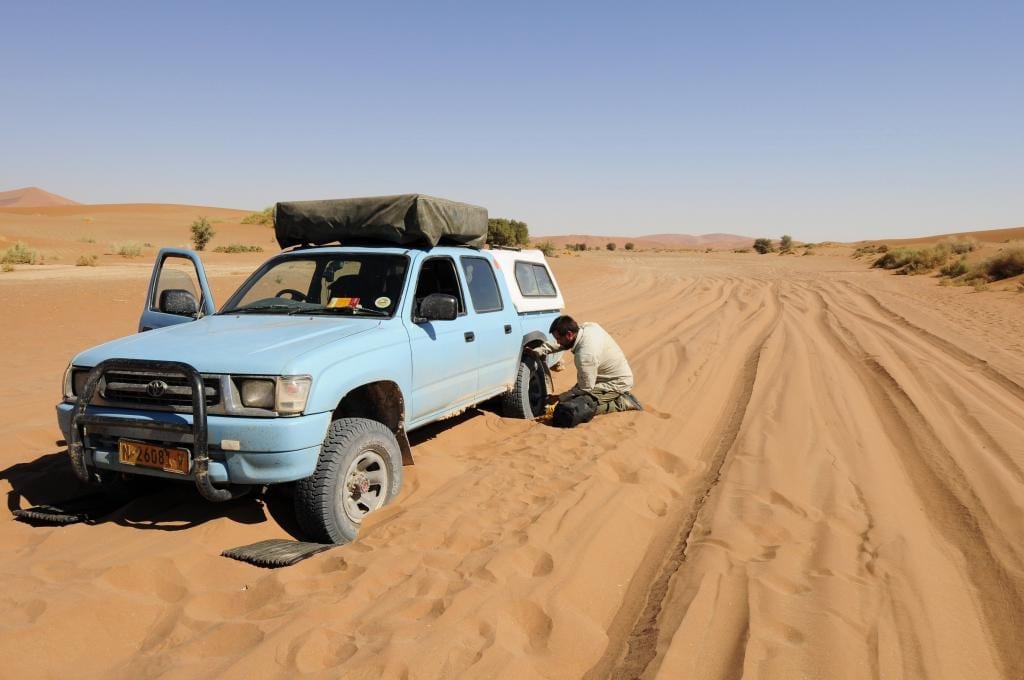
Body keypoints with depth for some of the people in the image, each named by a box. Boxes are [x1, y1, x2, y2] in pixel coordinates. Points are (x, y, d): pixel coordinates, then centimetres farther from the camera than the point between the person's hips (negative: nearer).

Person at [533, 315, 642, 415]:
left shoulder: (585, 355, -34)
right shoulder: (587, 326, -9)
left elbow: (585, 389, -22)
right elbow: (560, 344, 9)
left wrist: (558, 398, -11)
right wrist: (537, 351, -1)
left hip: (616, 384, -9)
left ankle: (621, 403, -6)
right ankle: (620, 397, 16)